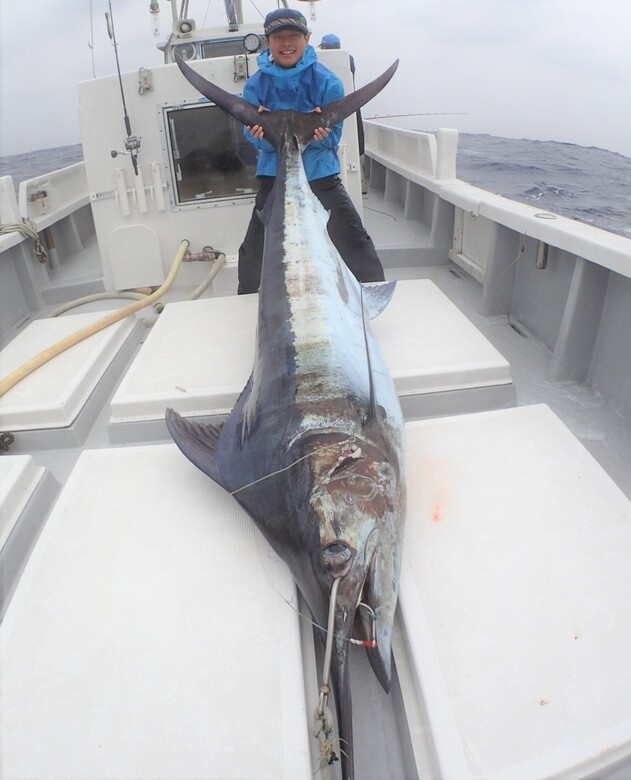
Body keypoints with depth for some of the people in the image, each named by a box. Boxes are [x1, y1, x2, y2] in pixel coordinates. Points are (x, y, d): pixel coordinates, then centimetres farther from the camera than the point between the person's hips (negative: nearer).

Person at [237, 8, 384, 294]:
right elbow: (256, 138, -3)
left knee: (356, 244, -7)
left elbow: (333, 135, -5)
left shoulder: (327, 81, -4)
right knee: (253, 252, 2)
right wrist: (264, 134, -27)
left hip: (321, 175, -1)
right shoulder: (255, 85, 0)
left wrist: (319, 131, -28)